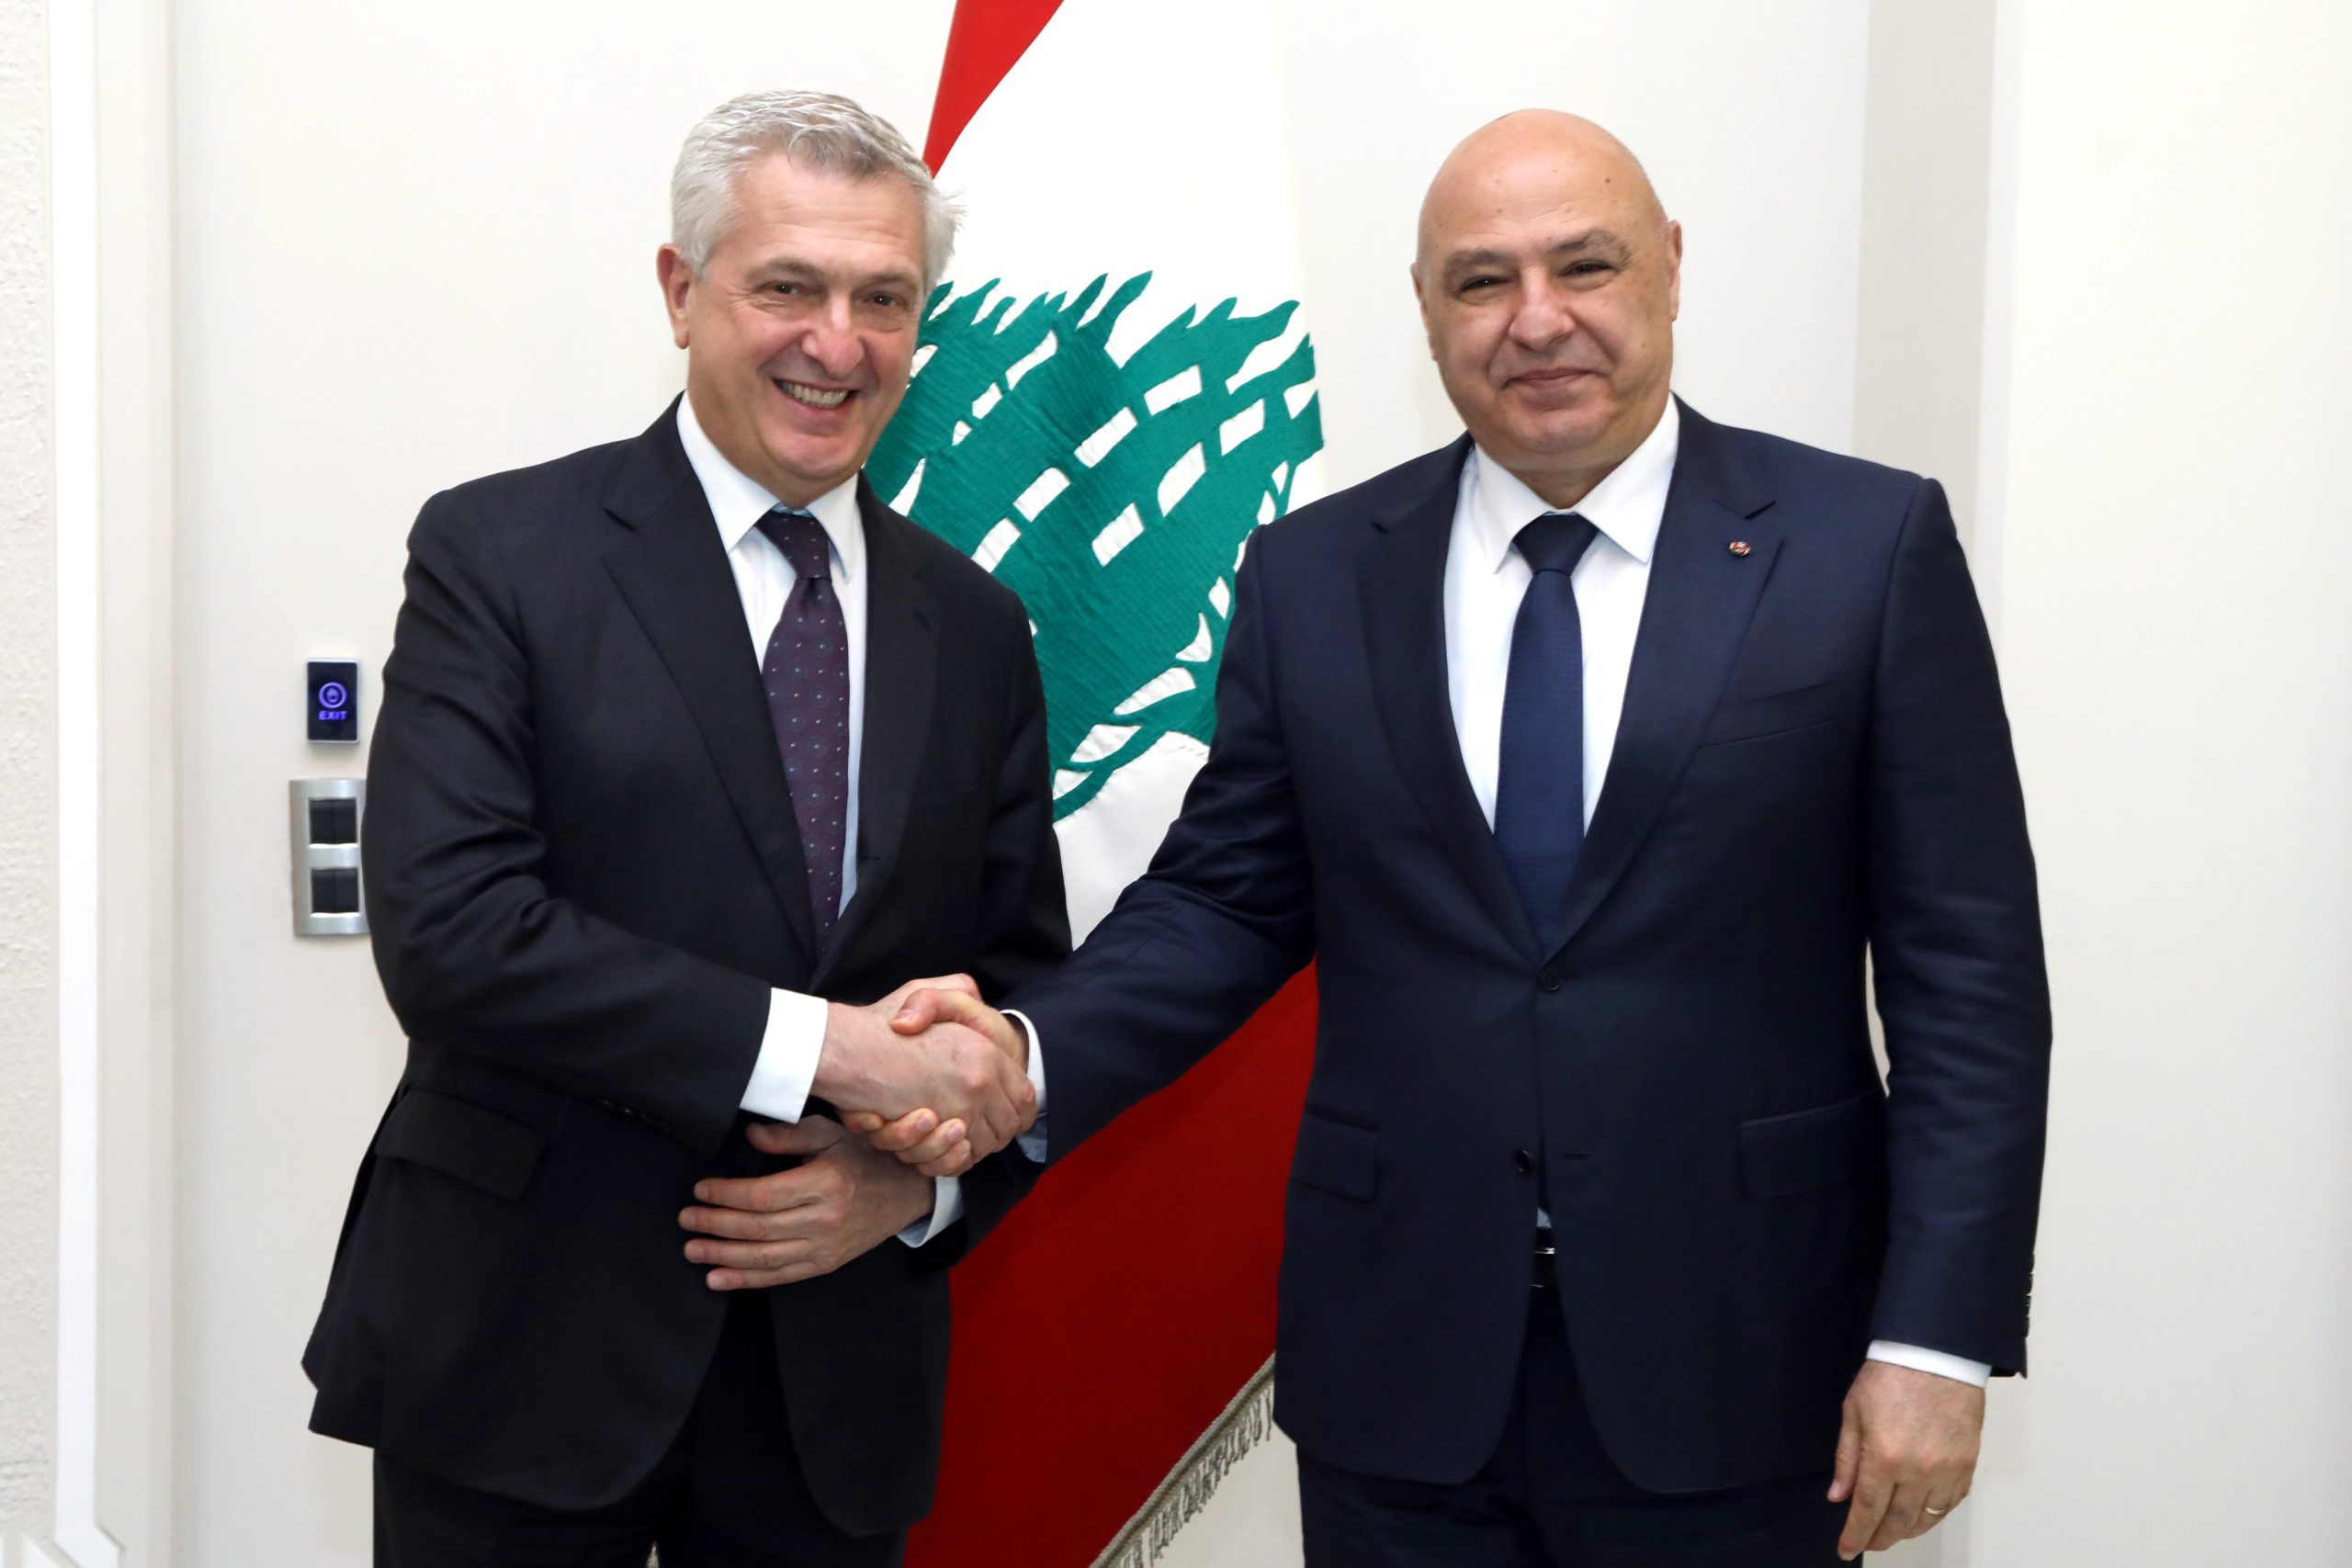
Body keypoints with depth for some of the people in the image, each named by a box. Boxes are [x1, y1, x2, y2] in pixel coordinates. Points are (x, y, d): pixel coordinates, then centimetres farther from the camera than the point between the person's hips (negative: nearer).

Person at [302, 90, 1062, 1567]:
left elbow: (1026, 976, 10)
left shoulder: (976, 626, 7)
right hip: (521, 1347, -3)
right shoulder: (500, 551, -6)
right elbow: (445, 931, -16)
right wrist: (820, 1046, -21)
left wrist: (915, 1181, -9)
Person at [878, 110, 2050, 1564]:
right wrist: (1029, 1055, -12)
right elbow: (1224, 901, 6)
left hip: (1735, 1373, -1)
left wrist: (1939, 1335, -9)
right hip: (1398, 1373, 2)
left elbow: (1969, 966, -4)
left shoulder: (1870, 544, -4)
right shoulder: (1311, 575, 3)